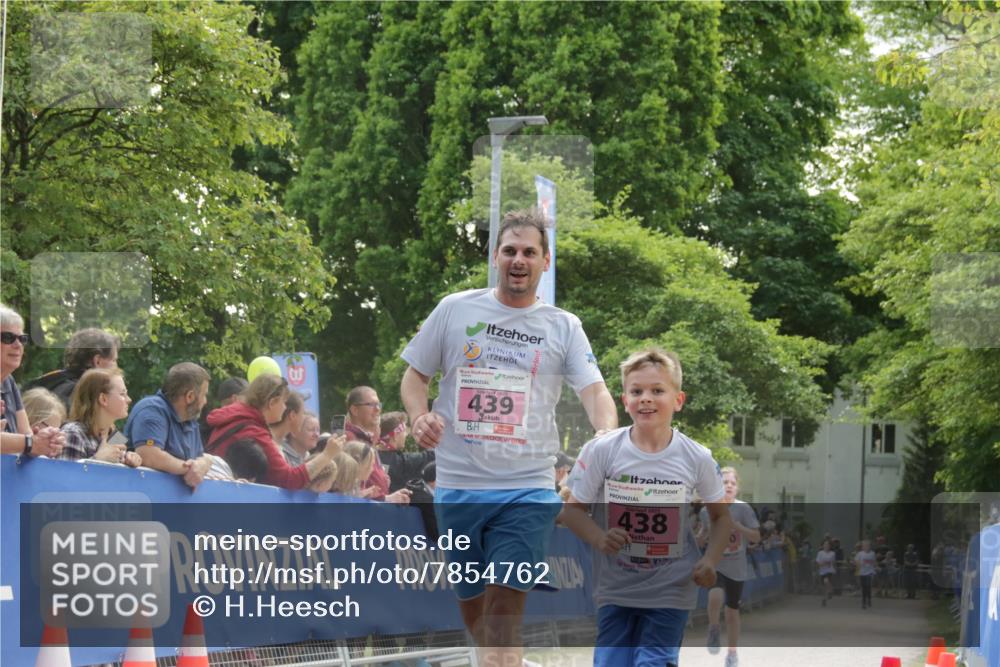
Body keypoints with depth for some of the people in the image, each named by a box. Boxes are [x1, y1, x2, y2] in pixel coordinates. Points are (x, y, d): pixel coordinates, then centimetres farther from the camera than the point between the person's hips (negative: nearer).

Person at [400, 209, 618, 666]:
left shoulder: (564, 327, 6)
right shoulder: (455, 310, 7)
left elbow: (594, 391, -4)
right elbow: (414, 376, 13)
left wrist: (607, 437, -26)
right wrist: (419, 416, -9)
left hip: (528, 491, -2)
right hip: (457, 486, 2)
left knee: (503, 615, -13)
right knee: (472, 607, 10)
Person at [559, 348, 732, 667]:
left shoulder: (697, 458, -6)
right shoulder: (601, 451, -9)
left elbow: (721, 515, 7)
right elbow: (573, 509, -1)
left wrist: (710, 560, -10)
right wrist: (599, 538, -21)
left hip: (671, 591, -1)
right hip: (615, 589, 1)